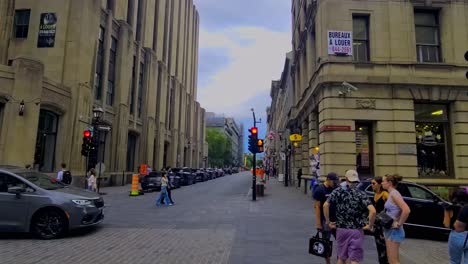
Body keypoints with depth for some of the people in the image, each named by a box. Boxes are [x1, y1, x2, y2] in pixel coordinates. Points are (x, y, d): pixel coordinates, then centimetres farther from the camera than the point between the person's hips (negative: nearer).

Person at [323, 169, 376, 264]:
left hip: (341, 229, 2)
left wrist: (328, 222, 0)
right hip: (356, 230, -2)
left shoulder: (338, 191, -2)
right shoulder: (361, 194, -7)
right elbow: (372, 211, -20)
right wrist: (370, 226, -6)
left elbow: (325, 205, -9)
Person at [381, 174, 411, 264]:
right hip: (389, 230, 9)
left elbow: (406, 210, -29)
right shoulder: (391, 194, 10)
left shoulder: (394, 193, -17)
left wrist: (399, 224, -21)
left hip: (394, 231, -9)